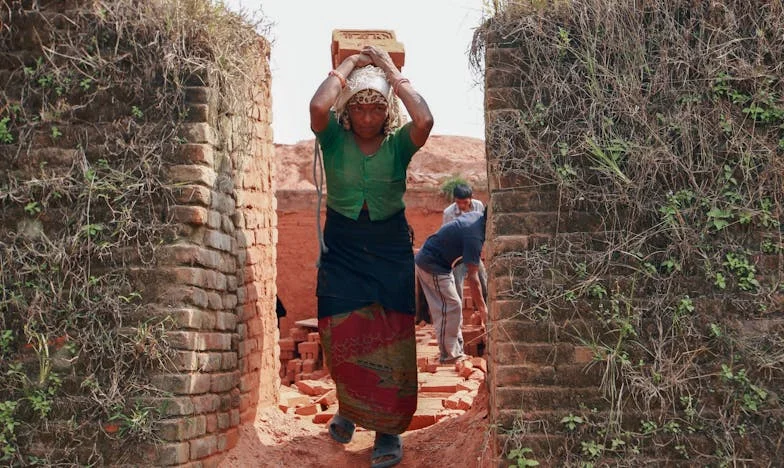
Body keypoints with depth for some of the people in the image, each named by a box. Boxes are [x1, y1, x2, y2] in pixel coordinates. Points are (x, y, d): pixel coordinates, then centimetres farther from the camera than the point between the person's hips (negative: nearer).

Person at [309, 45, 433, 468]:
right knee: (343, 338, 3)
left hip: (390, 249, 0)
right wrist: (348, 65, -11)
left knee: (391, 341, -1)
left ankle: (388, 428, 11)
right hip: (342, 249, 0)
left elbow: (425, 120, -26)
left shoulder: (398, 144, -4)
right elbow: (318, 107, -25)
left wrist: (391, 71, -14)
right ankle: (349, 409, 31)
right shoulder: (334, 139, -4)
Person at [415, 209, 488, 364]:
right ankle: (448, 355, -3)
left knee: (454, 306, 13)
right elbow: (472, 277, -26)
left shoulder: (476, 216, 0)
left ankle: (457, 351, 19)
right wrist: (482, 307, -20)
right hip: (433, 267, -10)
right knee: (449, 308, -8)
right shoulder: (474, 236, -27)